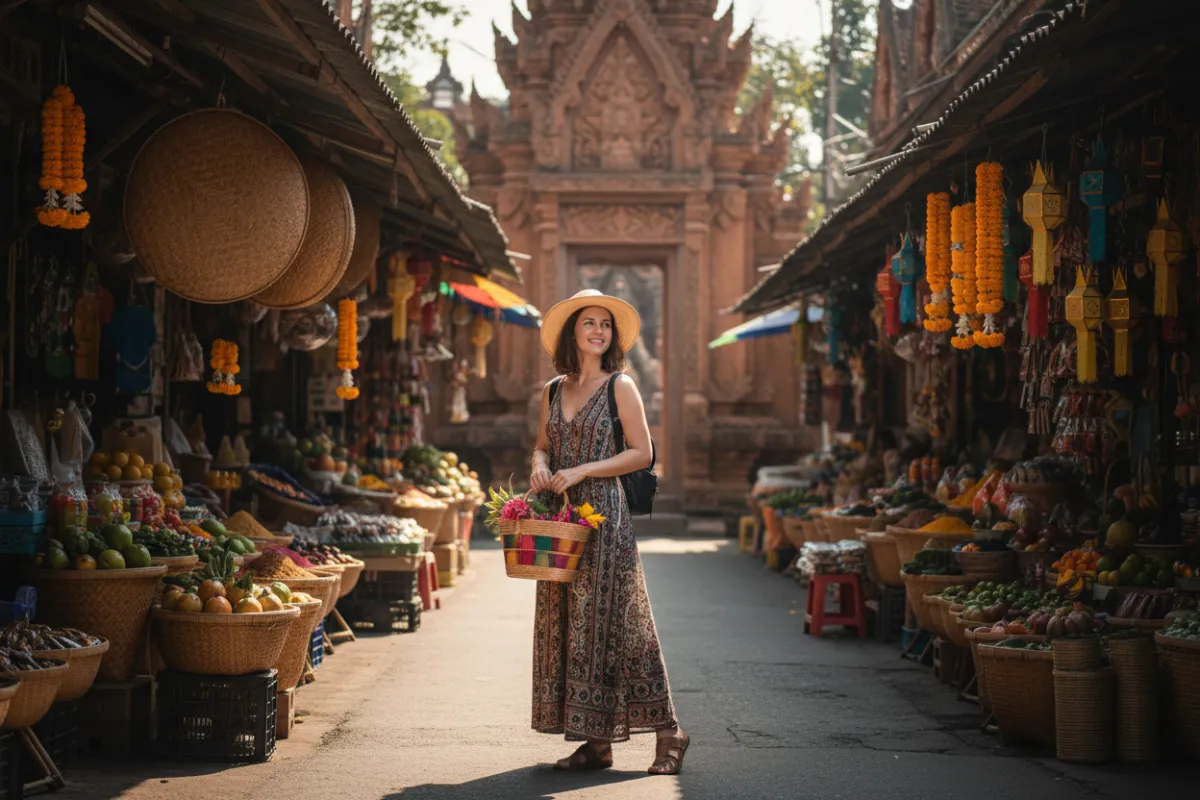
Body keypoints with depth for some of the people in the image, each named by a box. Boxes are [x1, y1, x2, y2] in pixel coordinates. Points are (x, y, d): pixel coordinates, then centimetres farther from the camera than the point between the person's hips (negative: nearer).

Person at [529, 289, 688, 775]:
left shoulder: (620, 387, -2)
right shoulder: (553, 391, 13)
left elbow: (642, 453, -6)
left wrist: (581, 471, -13)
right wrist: (540, 464, -1)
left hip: (604, 514, -6)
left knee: (610, 622, -8)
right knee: (566, 622, 4)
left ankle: (668, 733, -1)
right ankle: (596, 741, 9)